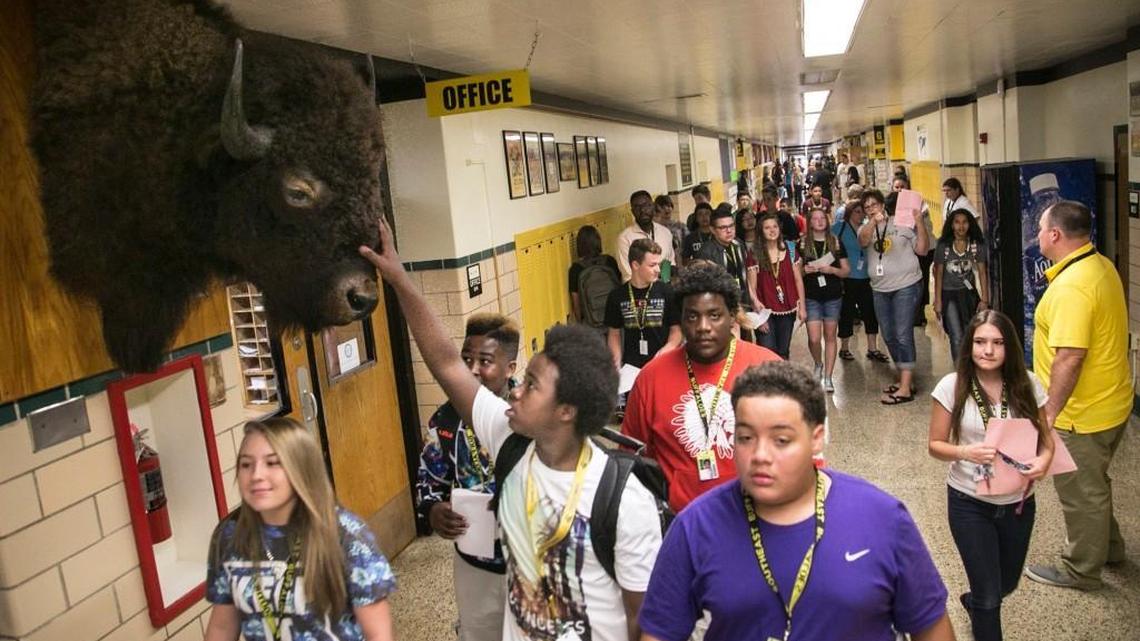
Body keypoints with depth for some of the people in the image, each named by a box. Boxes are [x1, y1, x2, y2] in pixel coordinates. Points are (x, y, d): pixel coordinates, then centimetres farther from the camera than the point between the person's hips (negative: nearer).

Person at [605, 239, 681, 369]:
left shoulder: (666, 292, -3)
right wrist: (617, 362, -3)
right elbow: (614, 333, 11)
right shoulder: (617, 296, 3)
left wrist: (666, 351, -13)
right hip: (631, 366, 1)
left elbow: (676, 330, 4)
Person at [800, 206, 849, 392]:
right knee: (814, 338, -7)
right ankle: (818, 364, 25)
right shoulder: (803, 244, 2)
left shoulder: (836, 243, 3)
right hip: (811, 297, -1)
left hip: (833, 296, 1)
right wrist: (805, 270, -14)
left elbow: (846, 270, 4)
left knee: (830, 336, 5)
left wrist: (831, 269, -14)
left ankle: (827, 377, 13)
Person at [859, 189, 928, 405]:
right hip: (880, 289, 6)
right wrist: (874, 221, -34)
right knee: (889, 337, 11)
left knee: (903, 335, -10)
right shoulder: (866, 228, 8)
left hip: (906, 286, -6)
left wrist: (919, 223, -16)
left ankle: (905, 389, -9)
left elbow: (921, 250, -4)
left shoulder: (902, 223, -2)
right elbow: (863, 241, -16)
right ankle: (905, 380, 25)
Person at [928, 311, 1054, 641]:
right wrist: (965, 452, -27)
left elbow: (1046, 438, 3)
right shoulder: (952, 386, -15)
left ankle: (973, 602, 57)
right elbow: (936, 445, -7)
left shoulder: (1027, 385, -8)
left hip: (1018, 502, 3)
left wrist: (1044, 459, -19)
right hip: (970, 503, -3)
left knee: (1007, 584, 23)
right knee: (989, 595, 4)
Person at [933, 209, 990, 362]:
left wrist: (984, 299, -5)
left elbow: (982, 273, -2)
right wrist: (938, 301, -7)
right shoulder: (943, 246, -10)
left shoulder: (977, 245, -6)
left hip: (969, 293, 2)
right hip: (949, 294, -2)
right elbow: (938, 274, -5)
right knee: (957, 338, -10)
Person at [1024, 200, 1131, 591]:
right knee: (1093, 483, 27)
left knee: (1081, 492, 9)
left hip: (1083, 413, -10)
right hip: (1110, 402, 10)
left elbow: (1069, 357, -32)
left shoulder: (1071, 287, -29)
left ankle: (1081, 570, 26)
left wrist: (1049, 412, -26)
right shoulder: (1101, 266, 4)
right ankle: (1107, 546, 45)